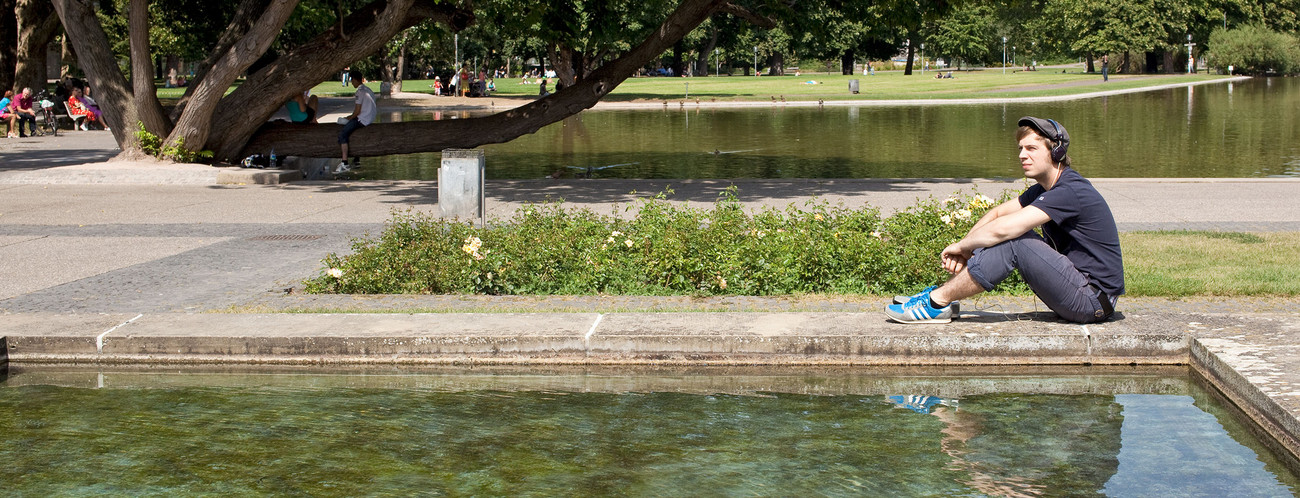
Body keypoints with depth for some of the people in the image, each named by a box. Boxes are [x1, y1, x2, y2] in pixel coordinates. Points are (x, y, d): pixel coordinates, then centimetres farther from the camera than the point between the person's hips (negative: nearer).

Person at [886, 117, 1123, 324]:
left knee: (1013, 242, -20)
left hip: (1094, 300, -10)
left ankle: (937, 303, -12)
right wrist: (965, 248, -1)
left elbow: (1002, 229, -24)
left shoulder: (1071, 192, -20)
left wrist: (961, 246, -9)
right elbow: (998, 213, 16)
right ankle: (943, 294, 6)